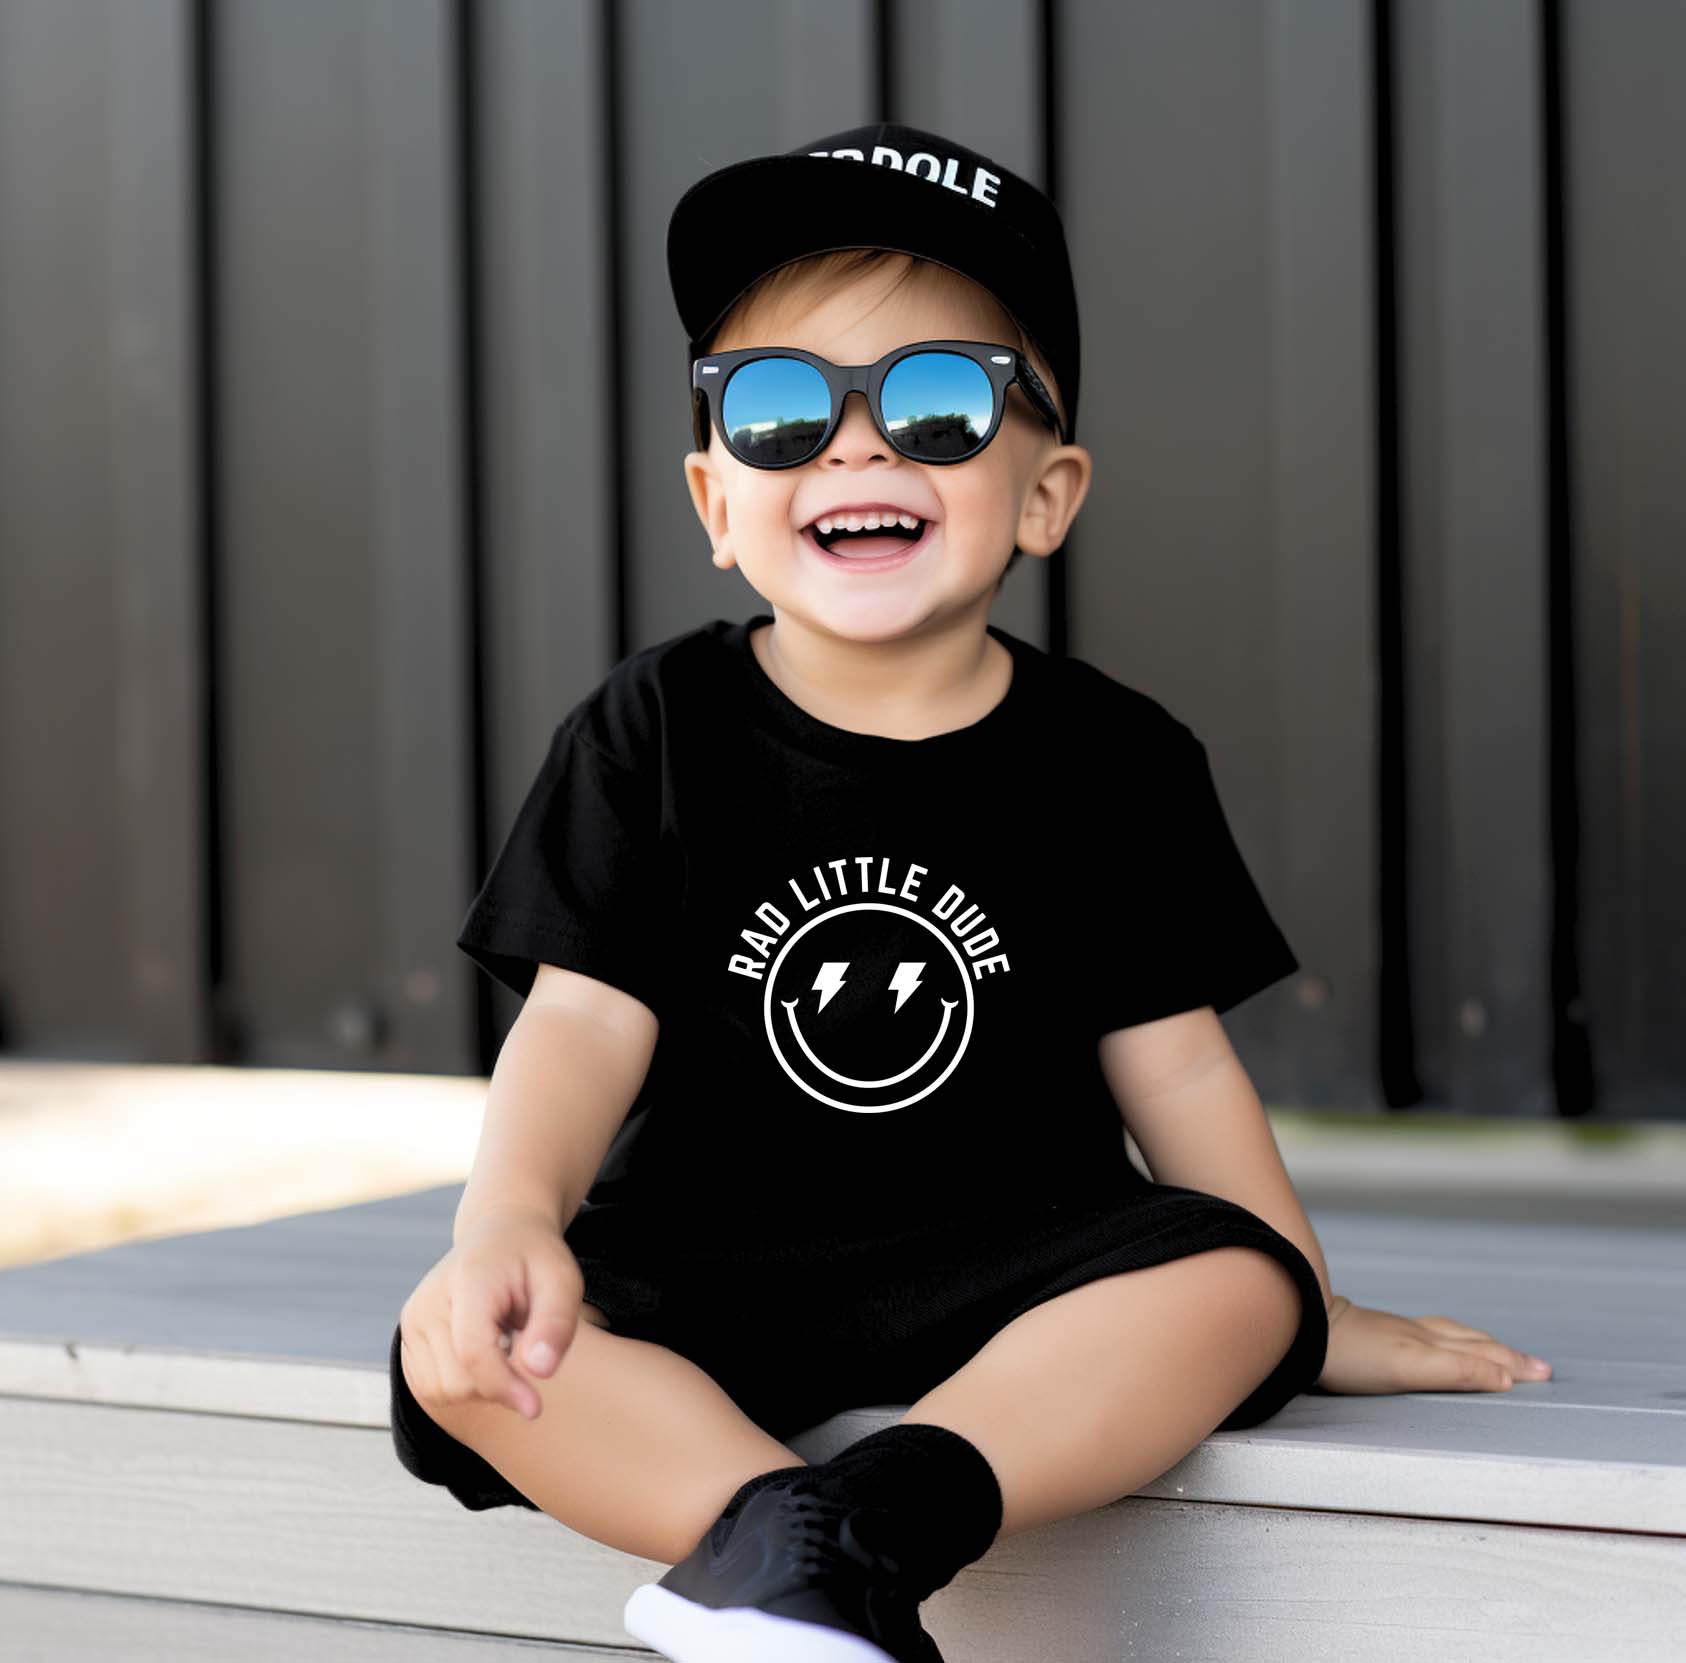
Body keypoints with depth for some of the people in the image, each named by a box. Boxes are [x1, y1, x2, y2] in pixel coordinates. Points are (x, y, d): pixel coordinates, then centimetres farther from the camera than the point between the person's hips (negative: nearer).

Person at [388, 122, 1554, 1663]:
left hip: (1006, 1273, 1)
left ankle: (863, 1517, -41)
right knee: (463, 1349, -26)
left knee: (1231, 1280, -28)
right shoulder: (658, 729, 1)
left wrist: (1314, 1317, 8)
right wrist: (509, 1218, -27)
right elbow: (588, 1018, -8)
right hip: (700, 1278, 0)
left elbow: (1171, 1060, 7)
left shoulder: (1114, 759, 3)